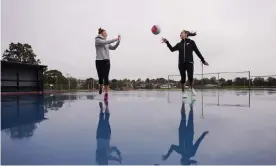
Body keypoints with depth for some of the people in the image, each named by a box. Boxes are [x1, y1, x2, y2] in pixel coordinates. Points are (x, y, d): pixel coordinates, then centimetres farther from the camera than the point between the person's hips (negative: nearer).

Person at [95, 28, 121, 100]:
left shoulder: (106, 42, 16)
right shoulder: (97, 40, 0)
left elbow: (113, 48, 15)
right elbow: (105, 42, -17)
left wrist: (118, 41, 3)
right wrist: (115, 39, -17)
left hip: (106, 61, 3)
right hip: (99, 61, -3)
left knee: (106, 77, -6)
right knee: (101, 77, 2)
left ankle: (106, 93, -6)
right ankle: (101, 87, 34)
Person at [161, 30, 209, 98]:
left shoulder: (191, 42, 4)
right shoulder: (179, 44, 13)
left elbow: (197, 52, 6)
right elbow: (172, 49, 6)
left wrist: (203, 60, 6)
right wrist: (167, 42, -1)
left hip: (189, 62, -2)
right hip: (181, 63, 3)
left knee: (190, 77, -12)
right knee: (183, 78, 3)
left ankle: (192, 88, 19)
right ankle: (183, 92, 16)